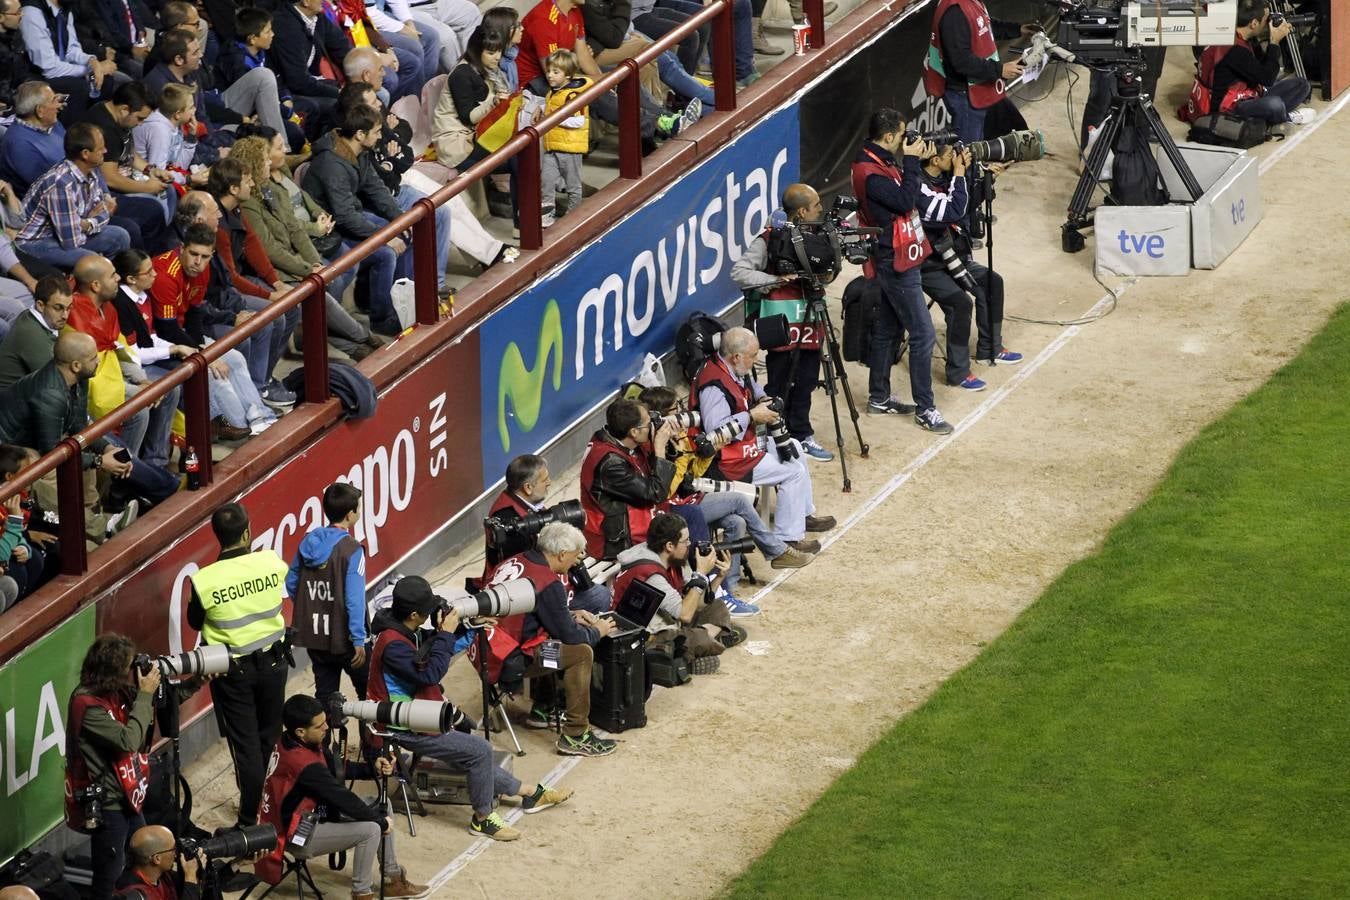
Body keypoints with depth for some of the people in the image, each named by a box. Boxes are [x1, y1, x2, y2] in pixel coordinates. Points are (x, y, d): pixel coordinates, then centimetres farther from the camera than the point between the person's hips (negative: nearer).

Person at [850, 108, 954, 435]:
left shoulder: (877, 163, 7)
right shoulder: (870, 173, -23)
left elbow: (902, 195, 13)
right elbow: (905, 200, -27)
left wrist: (918, 162, 2)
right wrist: (911, 161, -20)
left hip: (892, 262, 10)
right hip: (896, 265, -10)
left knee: (888, 329, 19)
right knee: (923, 334, -7)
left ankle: (879, 397, 29)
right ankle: (925, 409, -3)